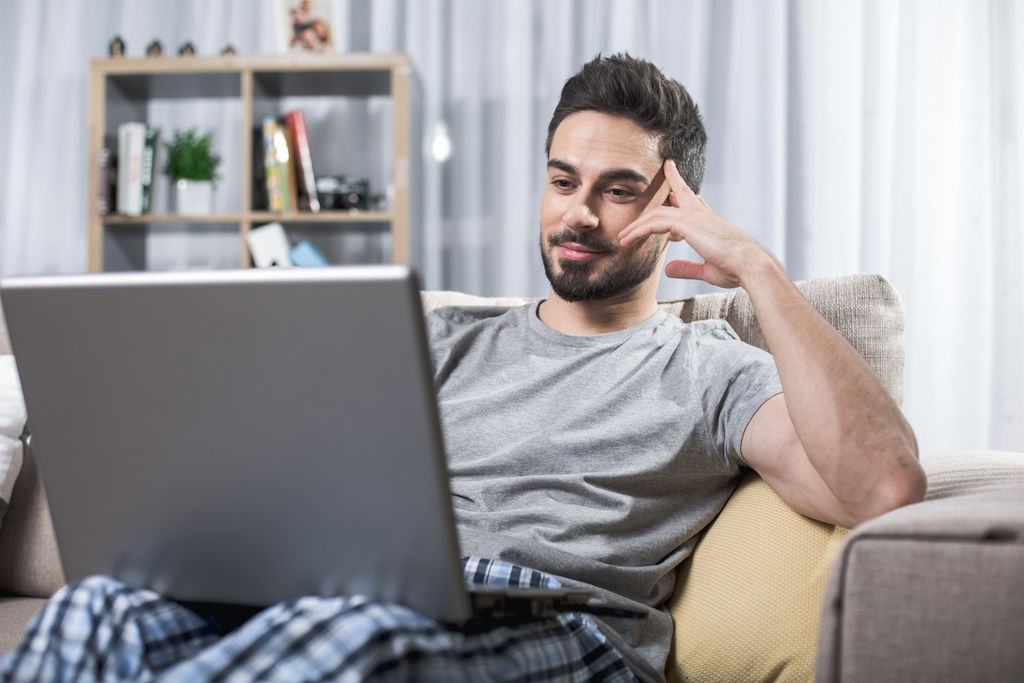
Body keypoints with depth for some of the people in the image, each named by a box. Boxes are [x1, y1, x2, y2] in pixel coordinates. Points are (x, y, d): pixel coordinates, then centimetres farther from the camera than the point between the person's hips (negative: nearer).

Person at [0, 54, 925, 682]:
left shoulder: (710, 372, 15)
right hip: (370, 594, 4)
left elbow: (885, 487, -4)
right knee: (105, 608, -28)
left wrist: (756, 267, -2)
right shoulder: (449, 340, 30)